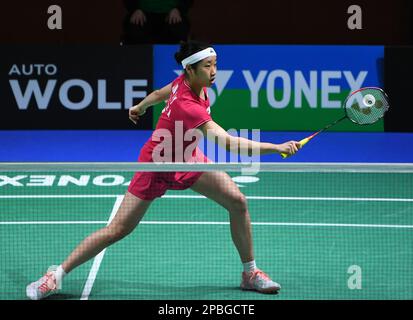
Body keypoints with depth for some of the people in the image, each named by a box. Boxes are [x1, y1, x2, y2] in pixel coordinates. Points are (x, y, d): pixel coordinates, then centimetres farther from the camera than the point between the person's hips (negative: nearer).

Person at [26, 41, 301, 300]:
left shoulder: (189, 81, -14)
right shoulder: (187, 106, -39)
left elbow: (160, 94, 9)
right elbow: (230, 143, -46)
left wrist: (140, 106, 30)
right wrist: (277, 148, -48)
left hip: (188, 158, 8)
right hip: (158, 165, -8)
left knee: (237, 201, -5)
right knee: (118, 230, -5)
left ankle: (250, 273, 11)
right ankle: (59, 274, 9)